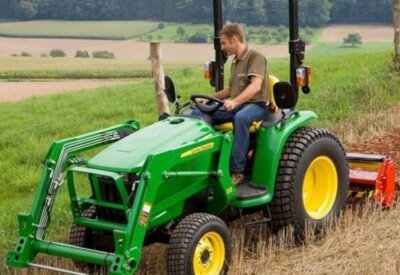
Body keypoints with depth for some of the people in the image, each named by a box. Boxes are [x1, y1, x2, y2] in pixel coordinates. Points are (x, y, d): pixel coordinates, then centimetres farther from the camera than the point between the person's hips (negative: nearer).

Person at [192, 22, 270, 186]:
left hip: (256, 105, -8)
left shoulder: (256, 57, -8)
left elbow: (255, 86, -23)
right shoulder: (235, 62, 19)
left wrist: (235, 101, -39)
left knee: (240, 117, -42)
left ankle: (237, 171, -40)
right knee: (198, 114, -9)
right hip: (235, 106, 8)